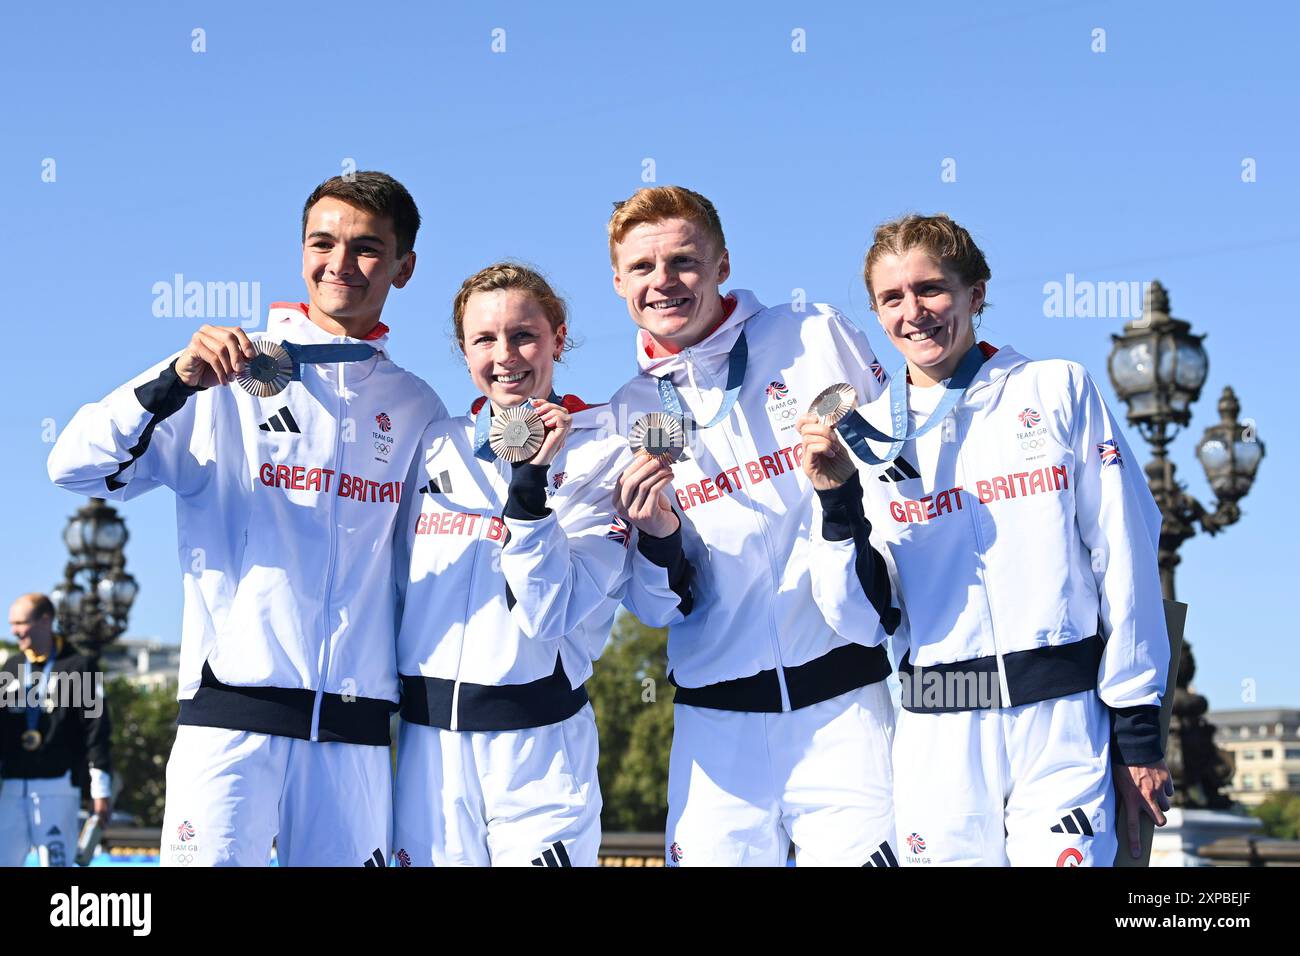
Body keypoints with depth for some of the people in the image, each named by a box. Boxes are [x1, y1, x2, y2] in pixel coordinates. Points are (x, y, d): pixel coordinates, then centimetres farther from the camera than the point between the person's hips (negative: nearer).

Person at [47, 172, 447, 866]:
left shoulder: (418, 409, 12)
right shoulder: (229, 377, 2)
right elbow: (77, 468, -7)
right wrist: (172, 382, -20)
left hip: (355, 734, 3)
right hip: (231, 715, -3)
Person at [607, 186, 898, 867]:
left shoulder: (818, 339, 1)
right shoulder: (624, 418, 8)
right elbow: (657, 609, 8)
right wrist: (655, 537, -11)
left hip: (843, 698, -2)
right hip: (719, 719, 2)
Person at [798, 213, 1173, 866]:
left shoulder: (1057, 389, 4)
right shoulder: (865, 435, 8)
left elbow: (1126, 562, 2)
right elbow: (859, 616, 4)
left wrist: (1137, 734, 0)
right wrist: (838, 500, -11)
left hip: (1063, 721, -2)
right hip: (938, 737, 2)